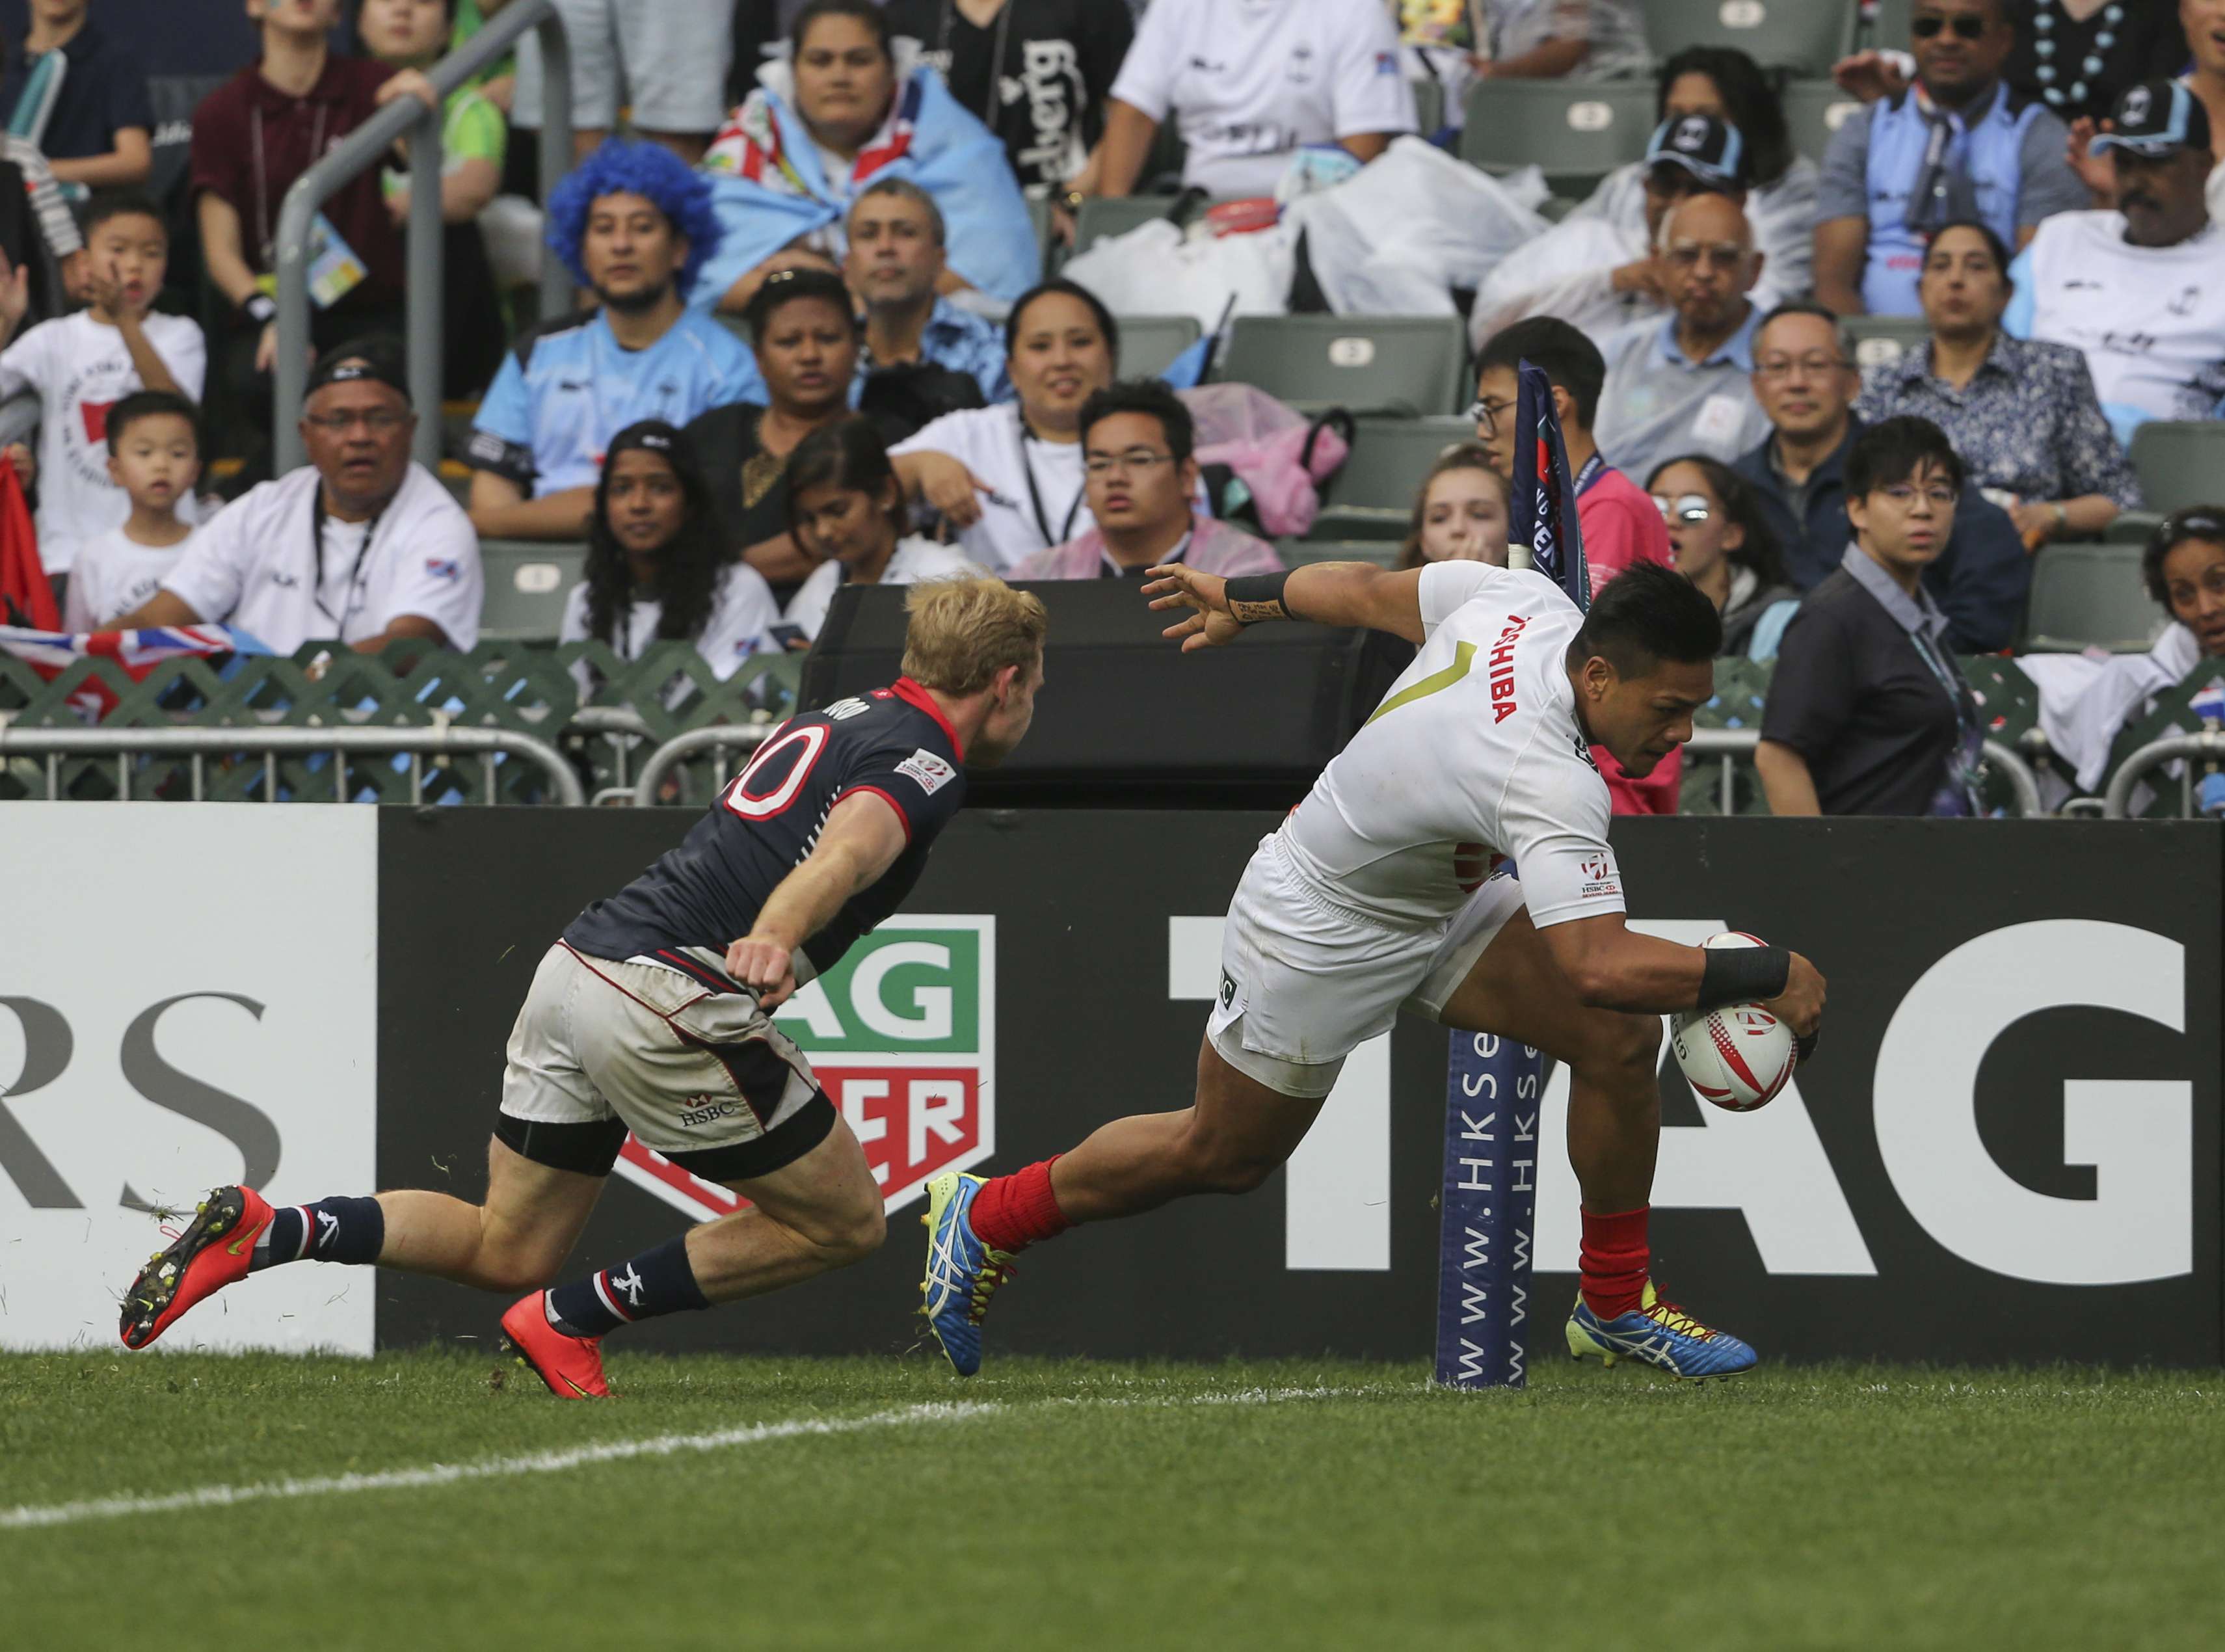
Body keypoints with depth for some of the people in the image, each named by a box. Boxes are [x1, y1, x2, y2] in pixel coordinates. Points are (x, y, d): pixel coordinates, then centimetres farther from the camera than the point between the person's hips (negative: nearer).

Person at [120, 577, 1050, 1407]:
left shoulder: (840, 720, 23)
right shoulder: (925, 761, -6)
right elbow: (847, 849, -28)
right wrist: (776, 936, -45)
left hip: (579, 965, 9)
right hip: (669, 1001, -9)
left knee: (507, 1252, 14)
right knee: (844, 1224, 4)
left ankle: (263, 1232, -3)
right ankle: (574, 1319, 1)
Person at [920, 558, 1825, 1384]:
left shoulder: (1525, 600, -18)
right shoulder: (1547, 779, -41)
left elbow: (1363, 589, -1)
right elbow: (1600, 966, -46)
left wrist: (1240, 599, 16)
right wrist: (1769, 975, -37)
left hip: (1439, 899, 9)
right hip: (1319, 932, -9)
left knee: (1621, 1041, -7)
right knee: (1219, 1158, 13)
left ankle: (1615, 1303, 9)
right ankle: (987, 1217, 36)